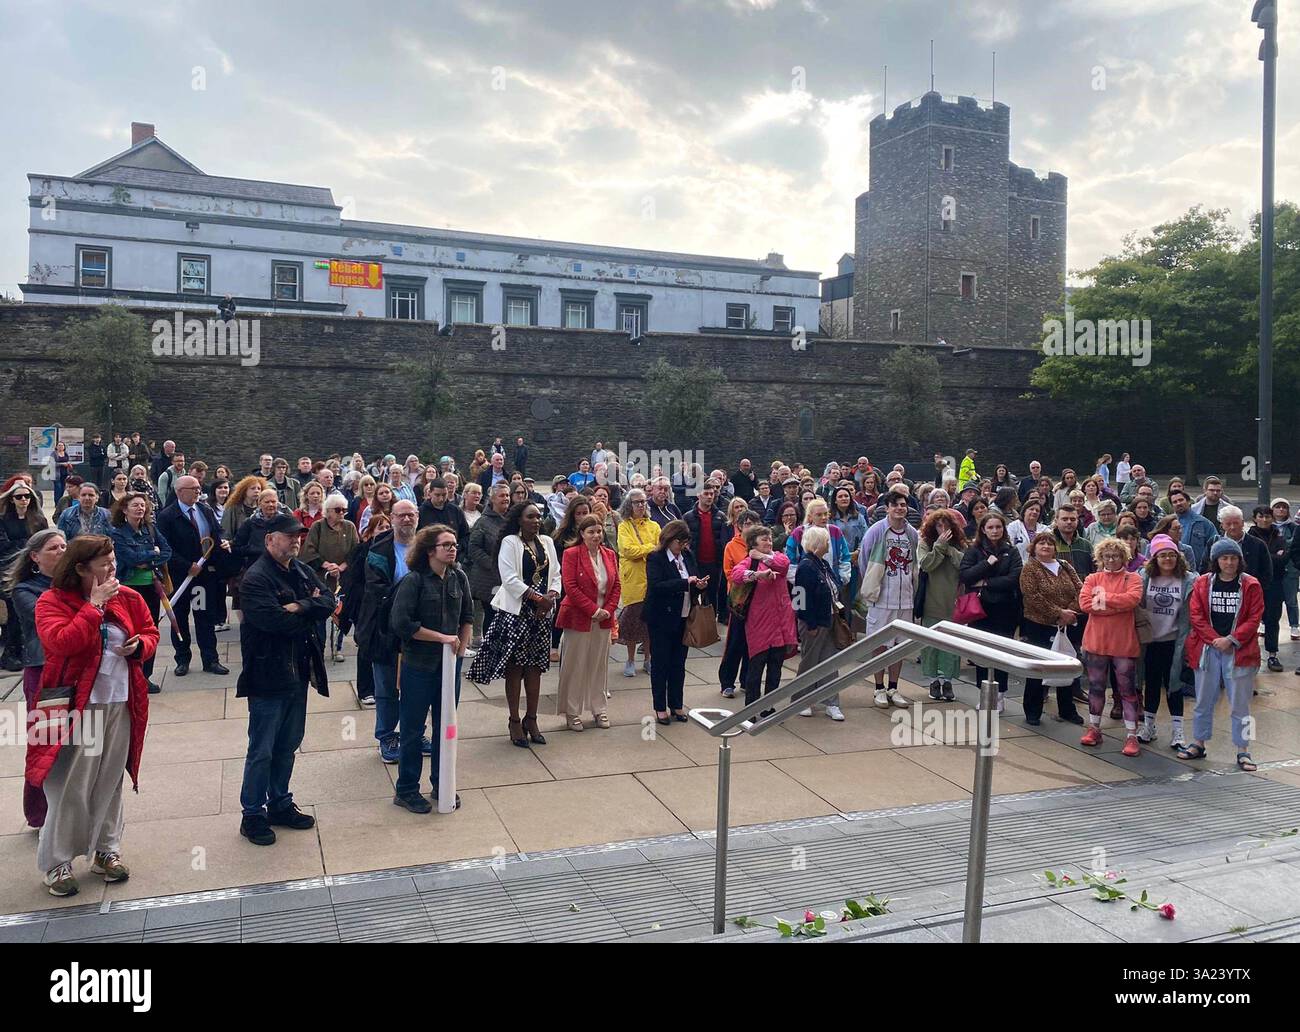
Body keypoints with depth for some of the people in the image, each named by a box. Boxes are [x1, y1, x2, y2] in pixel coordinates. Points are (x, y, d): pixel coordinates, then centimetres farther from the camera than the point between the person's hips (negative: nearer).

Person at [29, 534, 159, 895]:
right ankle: (57, 863, 13)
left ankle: (106, 851, 27)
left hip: (120, 705, 5)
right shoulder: (52, 601, -8)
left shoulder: (128, 597, 6)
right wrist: (94, 605, -22)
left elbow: (150, 632, 15)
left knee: (110, 783, 14)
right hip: (76, 707, -5)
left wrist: (140, 645, -6)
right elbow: (62, 643, -24)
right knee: (70, 787, -2)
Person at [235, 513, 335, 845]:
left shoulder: (302, 571, 9)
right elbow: (273, 620, -26)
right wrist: (311, 610, -10)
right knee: (262, 750, 3)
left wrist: (299, 607, -20)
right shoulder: (256, 578, -14)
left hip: (298, 672, 8)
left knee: (288, 745, 18)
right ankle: (252, 814, 17)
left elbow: (328, 601, -2)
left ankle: (280, 805, 32)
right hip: (268, 675, -8)